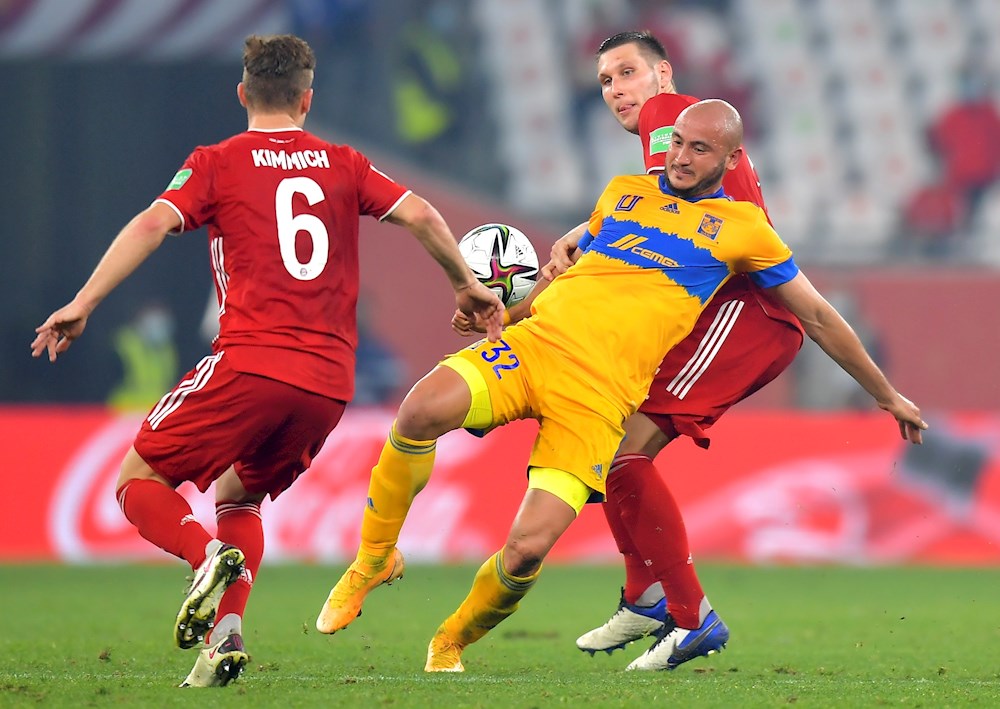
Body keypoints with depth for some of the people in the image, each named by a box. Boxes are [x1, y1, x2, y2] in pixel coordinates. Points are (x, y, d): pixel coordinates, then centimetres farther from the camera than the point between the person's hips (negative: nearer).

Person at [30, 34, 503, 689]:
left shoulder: (217, 163, 7)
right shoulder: (342, 164, 16)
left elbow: (153, 224, -7)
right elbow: (420, 215, 9)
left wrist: (83, 303, -9)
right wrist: (467, 284, 24)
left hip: (251, 364, -4)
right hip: (330, 384, 4)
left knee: (140, 482, 9)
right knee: (239, 498, 25)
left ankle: (208, 555, -22)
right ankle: (225, 636, 2)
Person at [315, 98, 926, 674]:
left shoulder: (743, 227, 13)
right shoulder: (623, 192, 22)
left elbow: (817, 317, 20)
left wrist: (887, 394, 24)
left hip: (601, 394, -2)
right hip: (535, 343, 2)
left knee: (529, 549, -19)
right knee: (423, 410, -30)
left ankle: (453, 642, 11)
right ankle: (375, 560, -8)